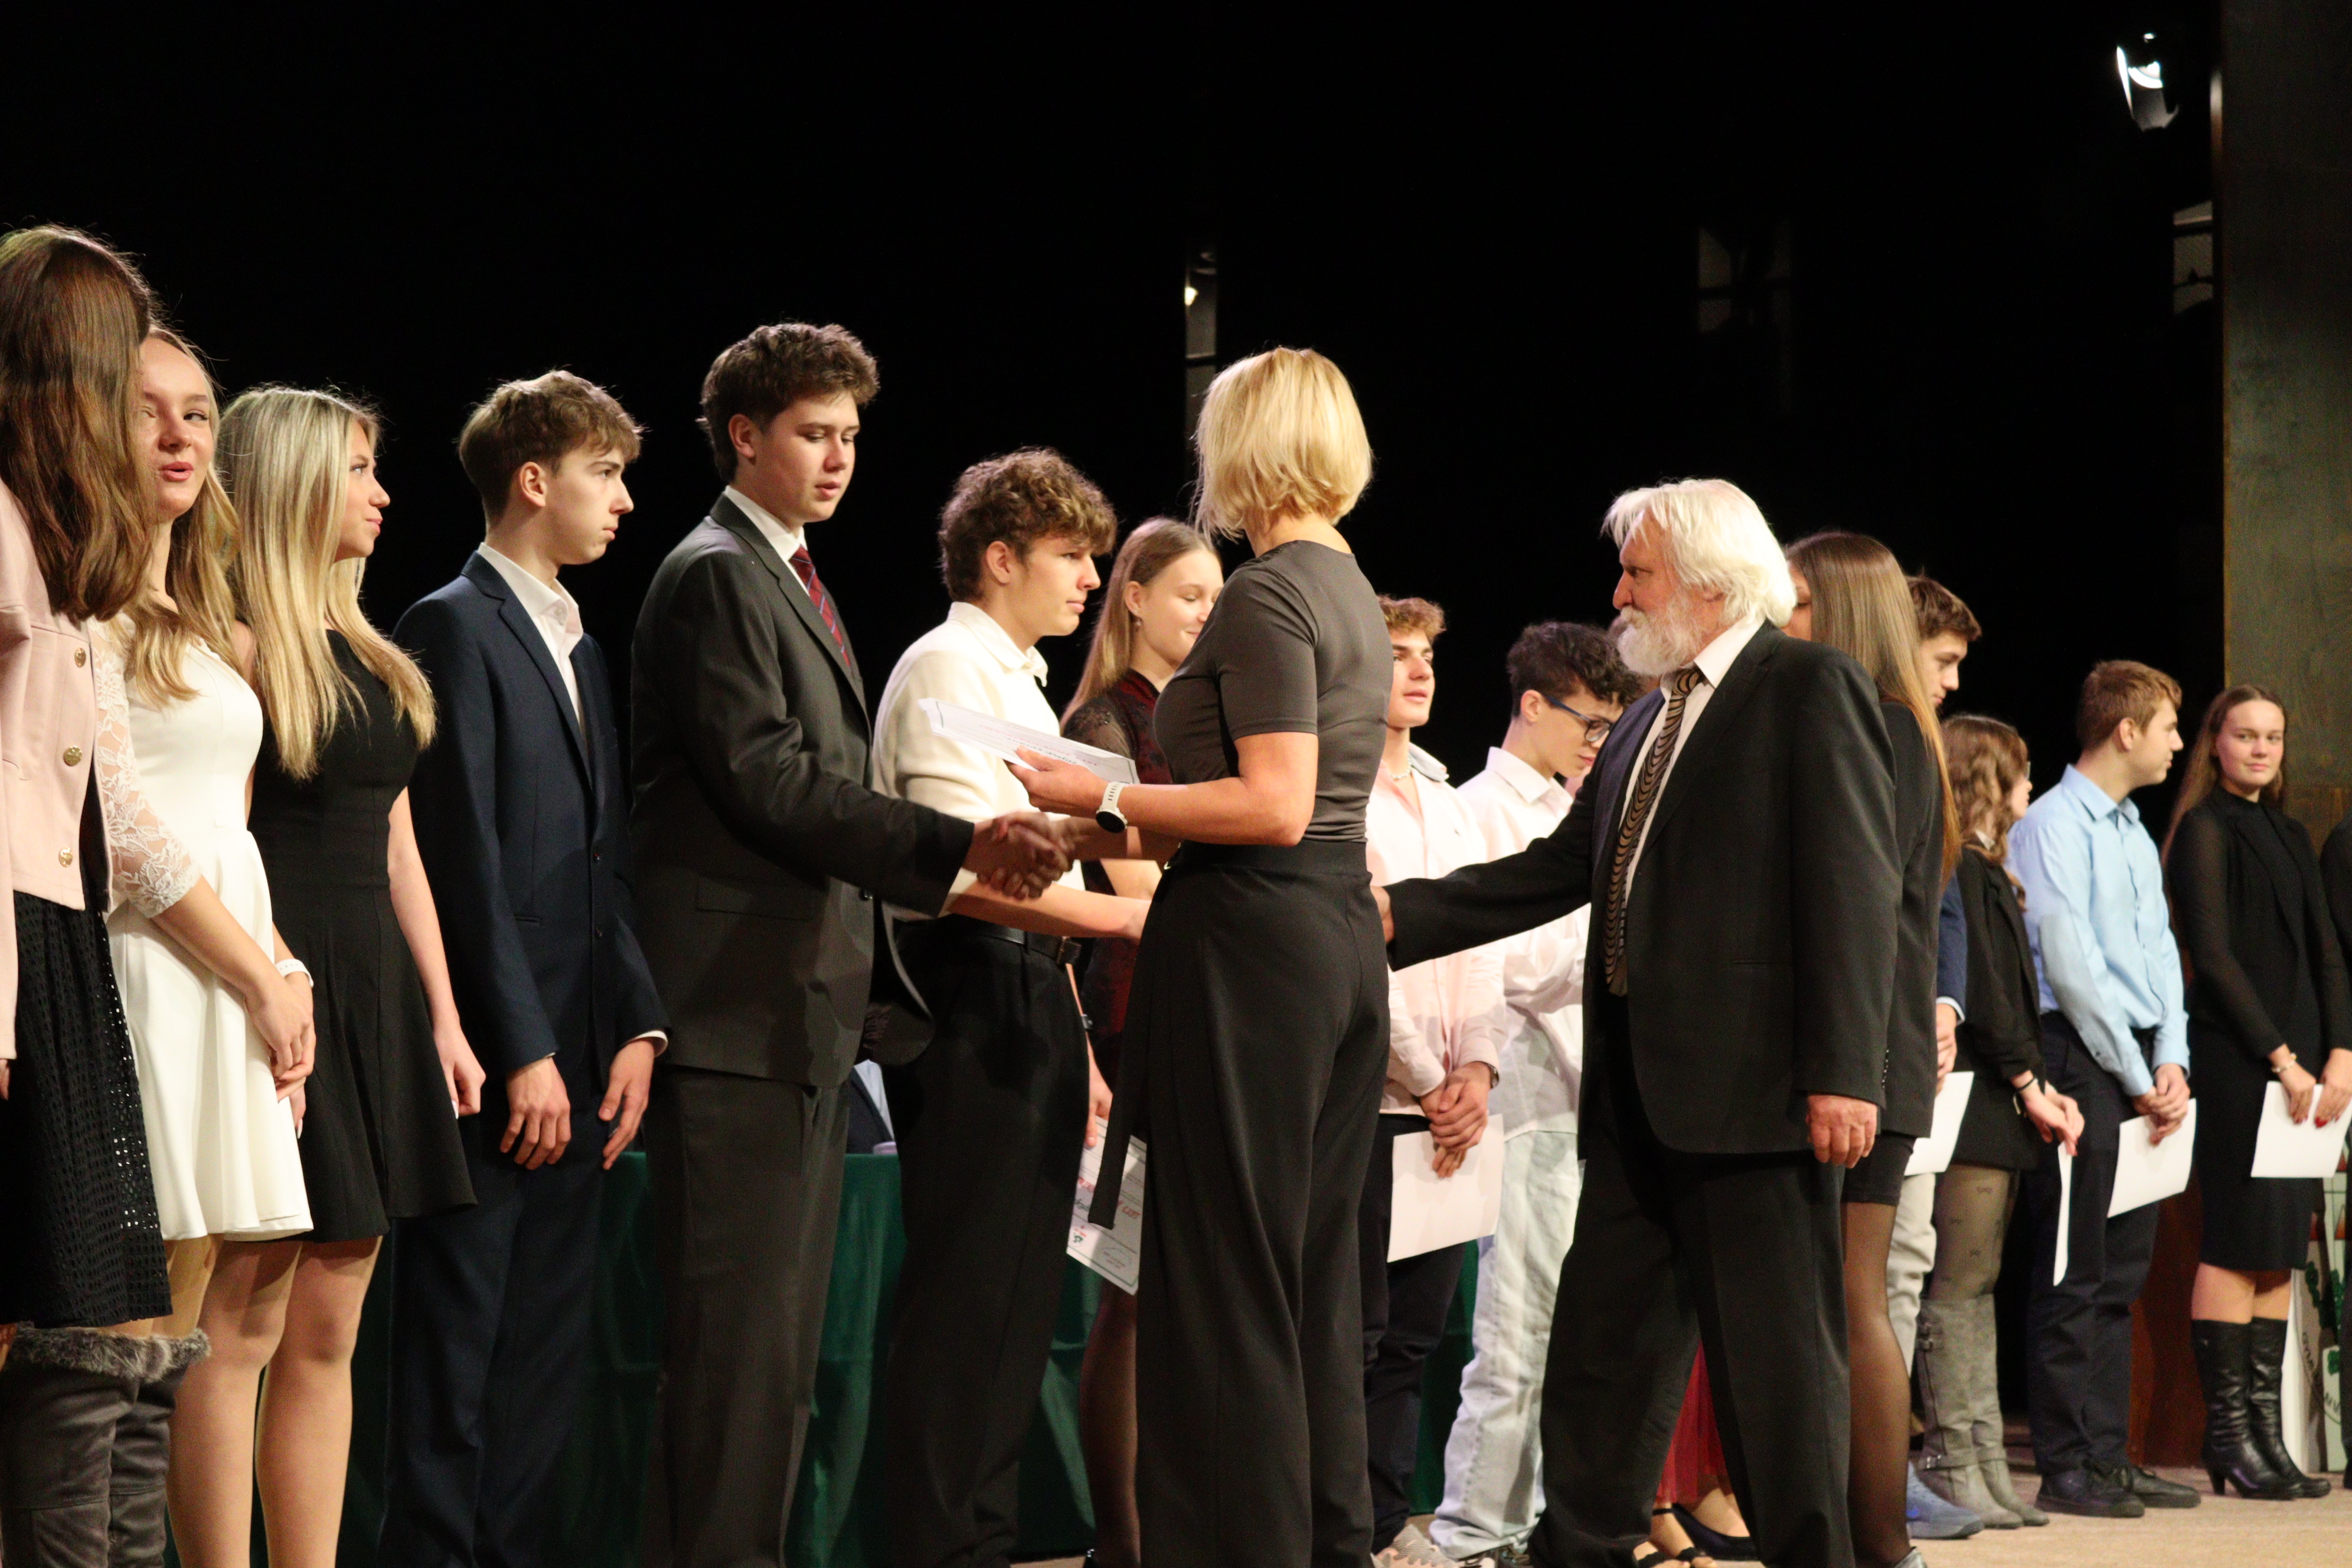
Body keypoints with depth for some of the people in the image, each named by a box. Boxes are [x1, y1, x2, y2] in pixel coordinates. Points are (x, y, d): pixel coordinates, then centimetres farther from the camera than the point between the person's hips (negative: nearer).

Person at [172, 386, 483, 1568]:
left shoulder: (366, 655, 18)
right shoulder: (240, 643, -7)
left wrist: (442, 1016, 15)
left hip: (373, 998, 9)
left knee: (327, 1336, 8)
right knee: (243, 1330, -7)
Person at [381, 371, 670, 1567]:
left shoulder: (576, 646, 19)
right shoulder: (454, 627, -7)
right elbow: (465, 862, -14)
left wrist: (634, 1023, 7)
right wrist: (523, 1052, -16)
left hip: (571, 1052, 8)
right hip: (489, 1057, -8)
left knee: (548, 1348, 9)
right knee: (455, 1348, -4)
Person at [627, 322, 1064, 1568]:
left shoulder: (792, 579, 22)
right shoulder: (714, 576, -9)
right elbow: (770, 777, -19)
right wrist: (961, 844, -23)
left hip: (809, 1009, 10)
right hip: (740, 1006, -10)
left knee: (780, 1335, 11)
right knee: (740, 1327, -10)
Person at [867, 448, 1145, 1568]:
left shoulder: (1021, 683, 21)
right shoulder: (947, 669, -9)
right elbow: (967, 875, -20)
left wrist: (1076, 1044, 21)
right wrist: (1124, 916, -18)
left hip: (1027, 990, 10)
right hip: (968, 995, -10)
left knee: (1019, 1292, 11)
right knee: (965, 1293, -9)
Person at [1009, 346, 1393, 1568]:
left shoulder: (1264, 598, -12)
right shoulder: (1352, 593, 17)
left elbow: (1274, 806, -19)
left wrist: (1109, 801, -12)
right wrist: (1140, 832, 18)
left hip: (1251, 941, -10)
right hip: (1342, 935, 10)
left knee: (1226, 1278, -5)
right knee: (1316, 1275, 13)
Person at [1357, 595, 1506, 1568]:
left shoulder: (1447, 805, 18)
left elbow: (1481, 950, 15)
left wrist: (1477, 1067, -2)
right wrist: (1427, 1083, -11)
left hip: (1448, 1110, 7)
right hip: (1360, 1100, -7)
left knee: (1413, 1334, 9)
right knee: (1354, 1337, -6)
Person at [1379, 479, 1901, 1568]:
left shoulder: (1810, 688, -6)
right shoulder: (1651, 716, 20)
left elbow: (1855, 887, -14)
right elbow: (1557, 870, 19)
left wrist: (1842, 1072, -20)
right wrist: (1395, 915, 10)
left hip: (1750, 1085, -9)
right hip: (1640, 1088, 9)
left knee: (1774, 1354, -2)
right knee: (1602, 1344, 12)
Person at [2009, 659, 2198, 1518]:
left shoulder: (2138, 835, 19)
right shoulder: (2053, 825, -9)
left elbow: (2160, 954, 17)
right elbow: (2071, 965, -14)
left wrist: (2171, 1063, 2)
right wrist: (2138, 1078, -10)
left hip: (2142, 1073, 8)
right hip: (2081, 1061, -8)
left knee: (2121, 1276, 9)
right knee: (2075, 1278, -6)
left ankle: (2109, 1455, 13)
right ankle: (2066, 1469, -4)